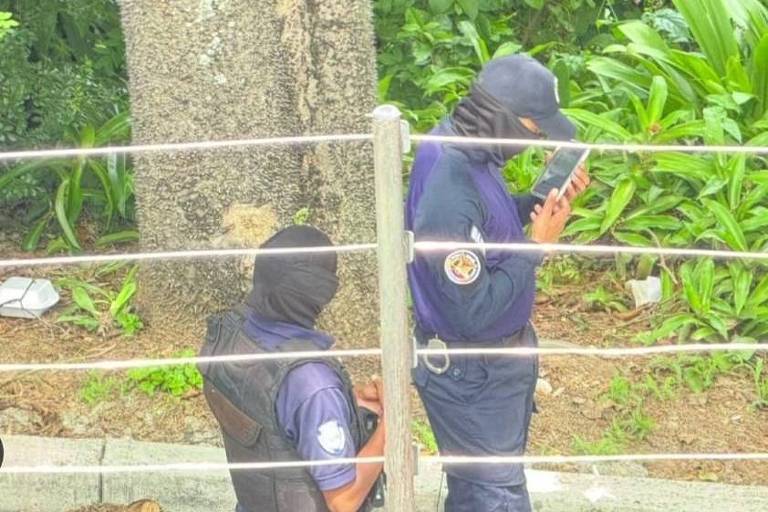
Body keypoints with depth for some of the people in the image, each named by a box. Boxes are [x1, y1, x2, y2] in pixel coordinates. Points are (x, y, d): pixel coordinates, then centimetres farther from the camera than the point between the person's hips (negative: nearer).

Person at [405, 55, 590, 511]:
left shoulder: (465, 151, -6)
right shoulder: (448, 193, -35)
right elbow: (476, 311, -30)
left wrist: (543, 201, -3)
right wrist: (538, 244, -25)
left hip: (499, 354, 9)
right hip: (471, 374, -9)